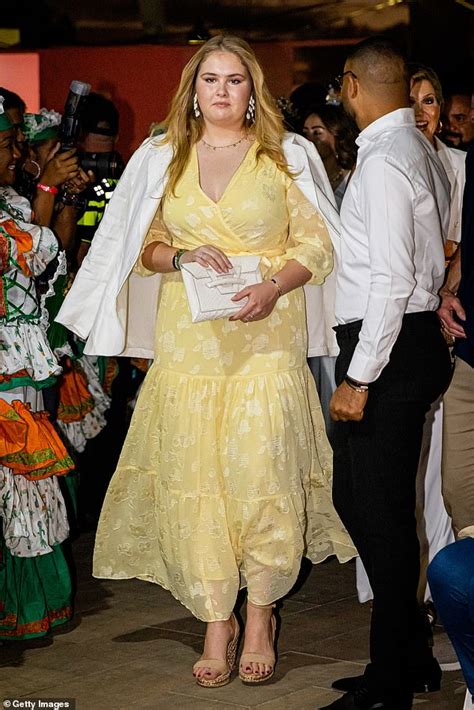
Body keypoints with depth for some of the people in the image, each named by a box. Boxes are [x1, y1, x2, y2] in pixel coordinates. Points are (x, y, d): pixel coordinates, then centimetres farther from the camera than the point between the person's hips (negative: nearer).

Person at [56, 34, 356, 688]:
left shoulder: (287, 156, 7)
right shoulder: (162, 159, 13)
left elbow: (315, 242, 3)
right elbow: (142, 245, 14)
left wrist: (274, 288, -14)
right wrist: (182, 256, -7)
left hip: (267, 336, -2)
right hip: (188, 339, 2)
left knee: (262, 474, -11)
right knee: (193, 479, -2)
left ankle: (261, 616, 5)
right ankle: (217, 621, 9)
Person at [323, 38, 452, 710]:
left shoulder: (384, 160, -16)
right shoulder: (421, 151, 14)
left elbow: (392, 279, -22)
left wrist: (360, 376, -19)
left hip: (387, 348, -10)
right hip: (414, 339, 10)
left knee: (381, 511, -2)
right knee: (355, 497, 16)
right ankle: (410, 650, 25)